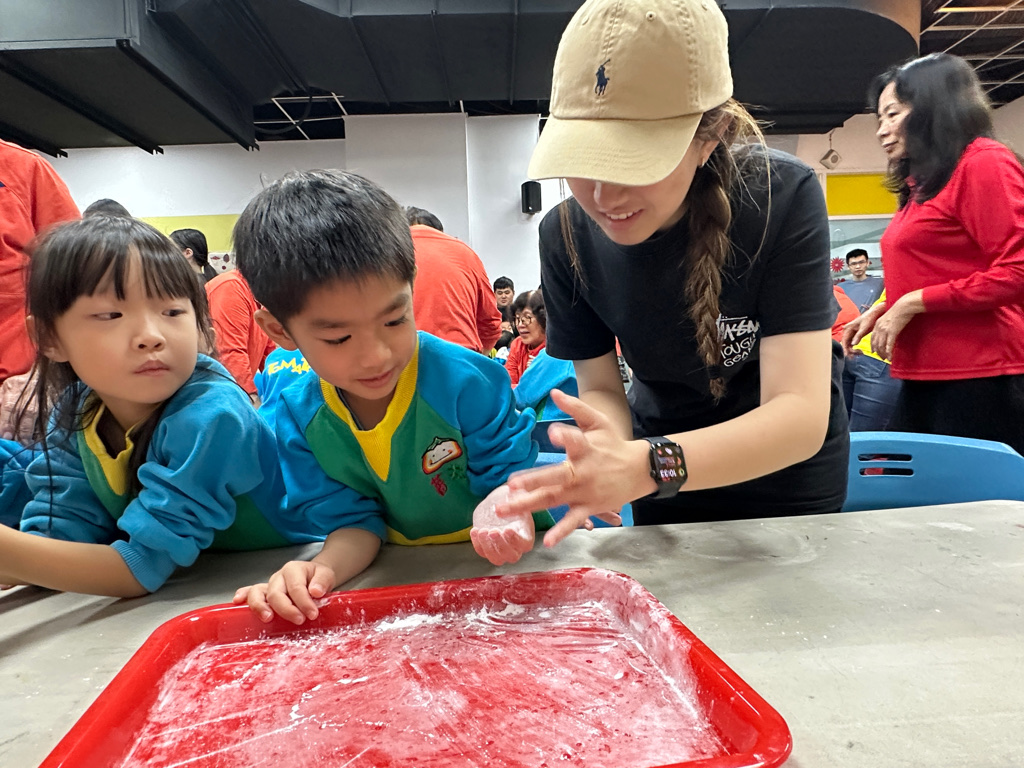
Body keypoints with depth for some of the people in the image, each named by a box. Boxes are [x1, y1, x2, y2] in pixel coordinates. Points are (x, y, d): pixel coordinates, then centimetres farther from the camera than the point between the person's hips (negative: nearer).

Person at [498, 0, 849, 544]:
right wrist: (599, 469, -37)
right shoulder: (567, 235, -20)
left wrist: (648, 466, -52)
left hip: (789, 471, -2)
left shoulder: (783, 197, -29)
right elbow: (601, 388, -14)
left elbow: (802, 416, -34)